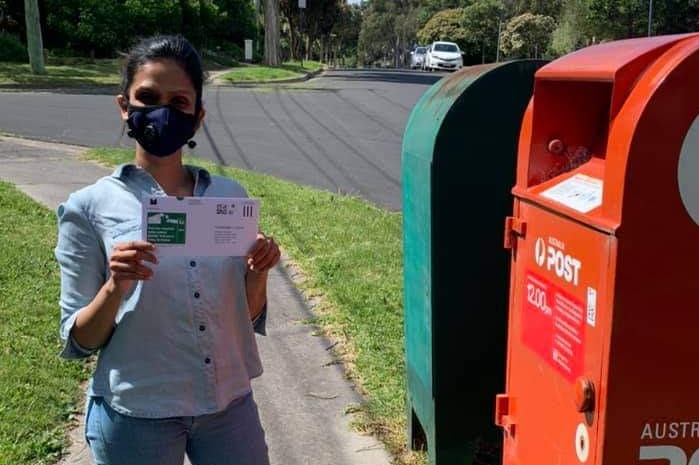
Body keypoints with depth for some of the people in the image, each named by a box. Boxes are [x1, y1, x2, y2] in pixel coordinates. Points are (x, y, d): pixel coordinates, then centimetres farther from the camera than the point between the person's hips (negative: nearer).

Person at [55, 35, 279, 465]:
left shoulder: (231, 197, -1)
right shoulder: (89, 208, -8)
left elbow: (248, 318, 6)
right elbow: (78, 341, -6)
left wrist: (258, 273, -13)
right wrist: (115, 288, -23)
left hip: (230, 408, 2)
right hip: (136, 417, -2)